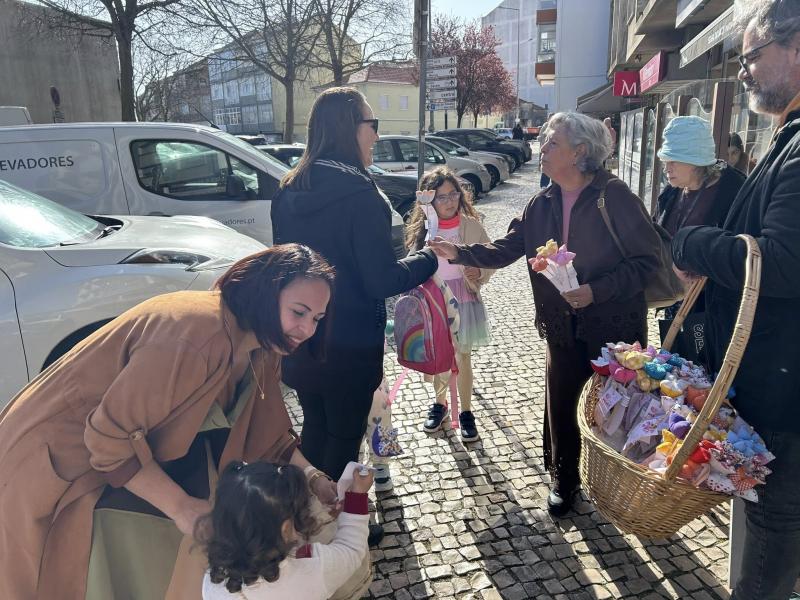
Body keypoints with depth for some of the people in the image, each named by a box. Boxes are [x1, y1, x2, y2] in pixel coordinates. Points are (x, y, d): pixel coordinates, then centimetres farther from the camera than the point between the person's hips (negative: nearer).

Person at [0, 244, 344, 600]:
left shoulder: (262, 351, -4)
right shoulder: (199, 331, -35)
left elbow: (267, 435, 4)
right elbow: (109, 437, -32)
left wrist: (310, 475, -10)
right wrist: (181, 507, -26)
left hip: (142, 457, 8)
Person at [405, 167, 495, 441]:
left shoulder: (471, 226, -10)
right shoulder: (421, 229, -5)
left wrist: (479, 273, -21)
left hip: (463, 299, -2)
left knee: (462, 357, 8)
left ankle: (466, 411, 25)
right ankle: (440, 403, 37)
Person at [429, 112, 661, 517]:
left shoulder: (614, 196, -14)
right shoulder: (541, 205, 4)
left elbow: (647, 259, -15)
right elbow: (506, 249, 1)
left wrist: (597, 291, -24)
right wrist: (460, 253, -13)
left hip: (615, 327, -4)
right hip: (564, 328, 5)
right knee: (559, 405, 10)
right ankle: (563, 480, 34)